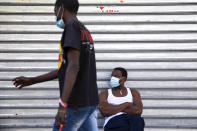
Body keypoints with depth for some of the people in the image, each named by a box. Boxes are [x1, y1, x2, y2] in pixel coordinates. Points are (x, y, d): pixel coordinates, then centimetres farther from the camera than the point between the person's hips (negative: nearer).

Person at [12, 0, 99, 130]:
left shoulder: (72, 27, -9)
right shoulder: (85, 32, 20)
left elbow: (73, 67, -21)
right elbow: (64, 68, 26)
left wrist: (62, 105, -27)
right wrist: (32, 80, 32)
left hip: (76, 103, -8)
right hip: (91, 101, 8)